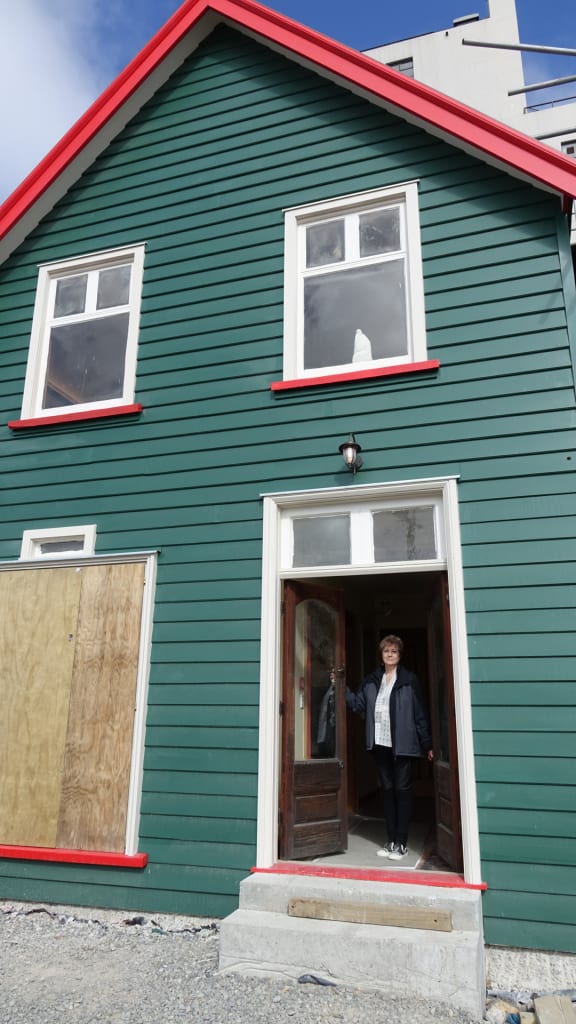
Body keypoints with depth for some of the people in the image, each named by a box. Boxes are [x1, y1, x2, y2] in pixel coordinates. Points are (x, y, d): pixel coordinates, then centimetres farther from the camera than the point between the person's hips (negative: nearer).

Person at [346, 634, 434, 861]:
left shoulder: (409, 680, -3)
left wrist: (427, 744, -4)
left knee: (402, 790, 2)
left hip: (403, 744, -4)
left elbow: (420, 713, -3)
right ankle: (391, 840, 21)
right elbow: (358, 704, 3)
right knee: (388, 790, 12)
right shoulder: (372, 680, 9)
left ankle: (401, 843, 11)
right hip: (380, 743, 4)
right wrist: (342, 688, -9)